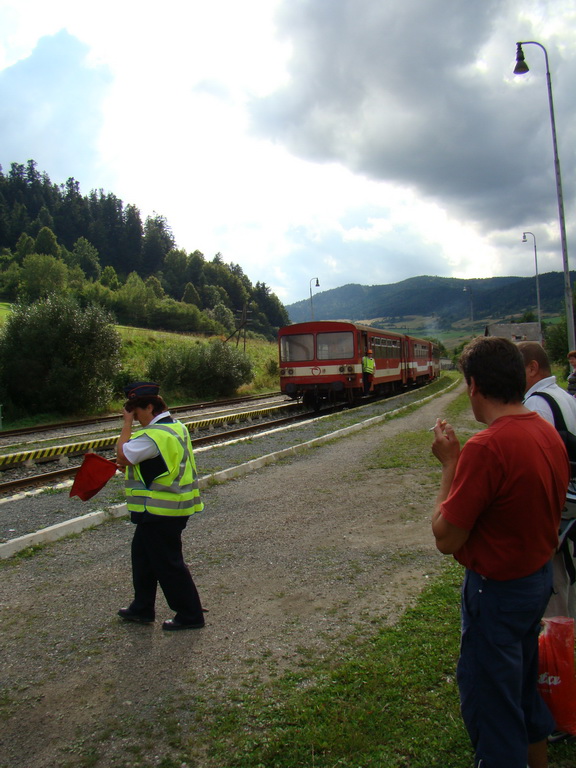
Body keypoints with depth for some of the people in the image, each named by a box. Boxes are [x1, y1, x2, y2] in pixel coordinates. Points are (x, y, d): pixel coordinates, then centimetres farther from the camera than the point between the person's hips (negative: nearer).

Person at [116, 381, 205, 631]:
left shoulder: (154, 435, -25)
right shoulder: (175, 427, 9)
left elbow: (122, 457, -21)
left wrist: (127, 424, -13)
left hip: (161, 512, -11)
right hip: (174, 506, 11)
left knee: (168, 563, 2)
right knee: (143, 554, 22)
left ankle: (190, 615, 15)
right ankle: (142, 608, 36)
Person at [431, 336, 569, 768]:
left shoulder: (486, 447, -29)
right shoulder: (549, 433, -1)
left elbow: (446, 539, -22)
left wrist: (450, 463, -15)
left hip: (497, 590, -9)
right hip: (540, 577, 9)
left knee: (490, 700, 10)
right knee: (523, 684, 28)